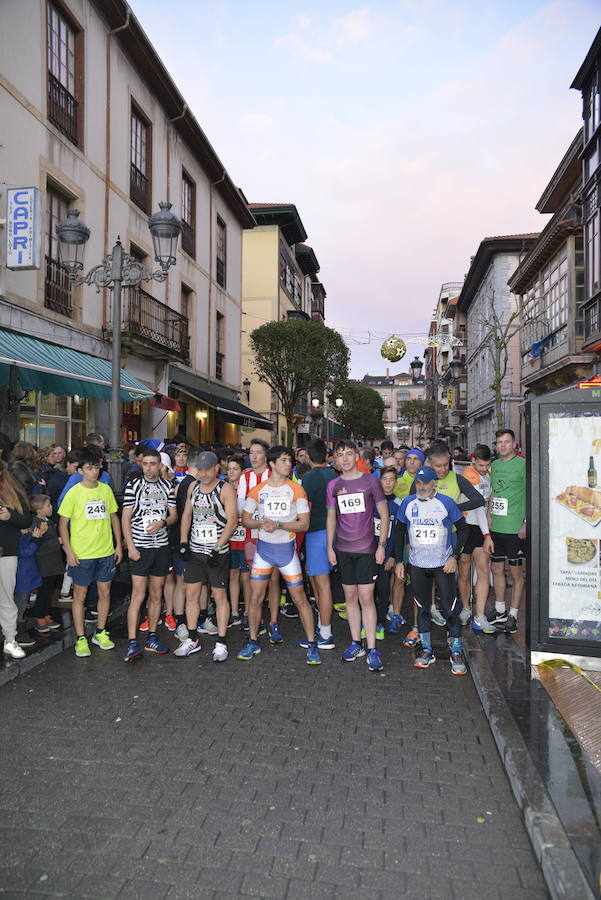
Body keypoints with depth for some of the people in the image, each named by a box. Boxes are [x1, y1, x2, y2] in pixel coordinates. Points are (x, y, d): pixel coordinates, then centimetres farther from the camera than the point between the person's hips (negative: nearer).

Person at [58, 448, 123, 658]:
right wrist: (68, 551, -11)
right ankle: (81, 638, 17)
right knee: (80, 595, 6)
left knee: (105, 592, 11)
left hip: (106, 552, 4)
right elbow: (63, 523, -5)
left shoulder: (106, 489, 4)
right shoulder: (74, 492, -8)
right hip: (81, 554, -4)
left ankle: (100, 632, 27)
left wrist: (118, 545, 9)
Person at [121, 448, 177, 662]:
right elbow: (125, 518, -3)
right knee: (138, 594, -8)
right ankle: (132, 643, -4)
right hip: (140, 547, -4)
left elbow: (173, 515, 11)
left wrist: (162, 522, -12)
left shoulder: (167, 486, 8)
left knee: (156, 594, 10)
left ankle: (152, 638, 22)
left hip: (161, 546, 4)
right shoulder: (133, 486, -2)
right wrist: (130, 546, -10)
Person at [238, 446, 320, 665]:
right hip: (263, 547, 2)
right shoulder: (257, 490, 2)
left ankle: (312, 644, 13)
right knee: (255, 597, 5)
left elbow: (304, 523, -7)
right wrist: (261, 523, -18)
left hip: (287, 548, -2)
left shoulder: (296, 490, -3)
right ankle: (253, 642, 22)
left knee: (299, 597, 1)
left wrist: (278, 525, -21)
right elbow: (245, 519, 4)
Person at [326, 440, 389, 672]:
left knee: (366, 598, -4)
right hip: (343, 550, 3)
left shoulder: (371, 482, -3)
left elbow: (384, 515, 0)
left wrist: (381, 545, -5)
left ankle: (372, 650, 4)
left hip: (366, 549, -3)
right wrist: (330, 547, 7)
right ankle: (356, 643, 23)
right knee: (350, 597, 10)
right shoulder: (333, 485, 6)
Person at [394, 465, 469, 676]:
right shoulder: (408, 503, 1)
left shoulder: (446, 503, -6)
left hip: (443, 564, -3)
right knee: (422, 608, 10)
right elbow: (400, 532, 9)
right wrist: (398, 560, 5)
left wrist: (454, 557, -7)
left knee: (450, 609, -3)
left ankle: (456, 653, 9)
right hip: (417, 565, 3)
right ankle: (427, 651, 22)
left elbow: (463, 529, 1)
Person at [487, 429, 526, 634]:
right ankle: (500, 610, 28)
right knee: (497, 569, 14)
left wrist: (526, 524, -15)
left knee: (516, 572, 4)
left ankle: (513, 615, 14)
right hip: (496, 527, 6)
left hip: (515, 529, -6)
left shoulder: (522, 464, -8)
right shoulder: (494, 465, 11)